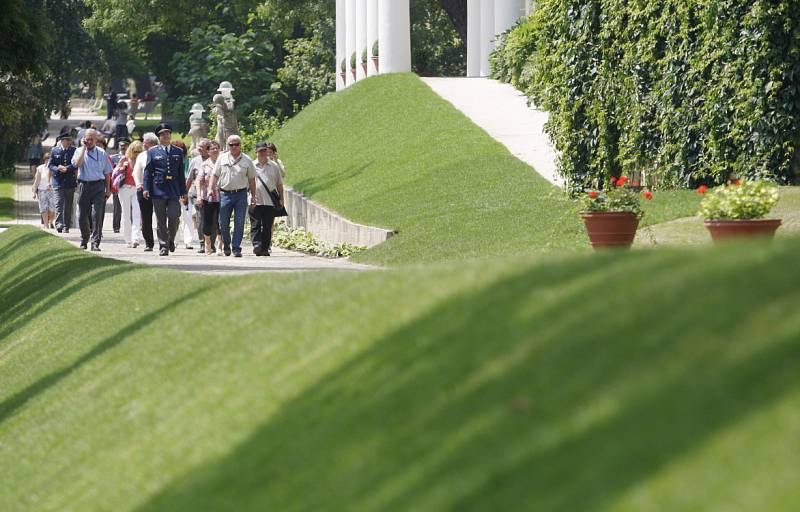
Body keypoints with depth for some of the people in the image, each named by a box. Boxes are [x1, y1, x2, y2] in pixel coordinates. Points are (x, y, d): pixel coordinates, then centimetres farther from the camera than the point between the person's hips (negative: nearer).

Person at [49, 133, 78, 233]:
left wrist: (66, 168, -18)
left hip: (70, 181, 2)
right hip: (58, 181, -2)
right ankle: (59, 225, -21)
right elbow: (50, 165, 3)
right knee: (59, 203, -13)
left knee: (68, 205, 6)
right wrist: (58, 169, -15)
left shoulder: (74, 151, 5)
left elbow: (76, 164, -3)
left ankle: (66, 227, 13)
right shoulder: (55, 151, 5)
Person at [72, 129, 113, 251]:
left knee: (97, 215, -11)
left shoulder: (102, 153, 8)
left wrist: (108, 189, 8)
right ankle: (84, 241, 24)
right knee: (83, 215, 5)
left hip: (98, 186, -1)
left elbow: (107, 172, 12)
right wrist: (84, 147, -11)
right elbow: (77, 163, -17)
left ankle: (95, 242, -12)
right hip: (84, 185, 1)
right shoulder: (79, 151, 5)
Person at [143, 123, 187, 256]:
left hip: (174, 190, 1)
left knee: (174, 217, -9)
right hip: (158, 189, -1)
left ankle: (171, 240, 16)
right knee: (161, 221, 1)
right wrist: (146, 188, -6)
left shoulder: (178, 152, 13)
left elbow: (181, 173, 13)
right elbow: (148, 171, 4)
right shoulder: (153, 152, 7)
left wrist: (183, 192, 10)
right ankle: (163, 246, 6)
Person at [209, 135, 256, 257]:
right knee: (223, 223, 3)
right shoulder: (222, 158, 7)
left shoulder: (246, 160, 5)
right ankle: (226, 245, 24)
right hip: (225, 193, 1)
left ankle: (236, 248, 0)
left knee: (239, 223, -3)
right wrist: (211, 189, -2)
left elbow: (251, 179, 9)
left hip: (241, 194, -1)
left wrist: (253, 196, 6)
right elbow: (215, 175, 10)